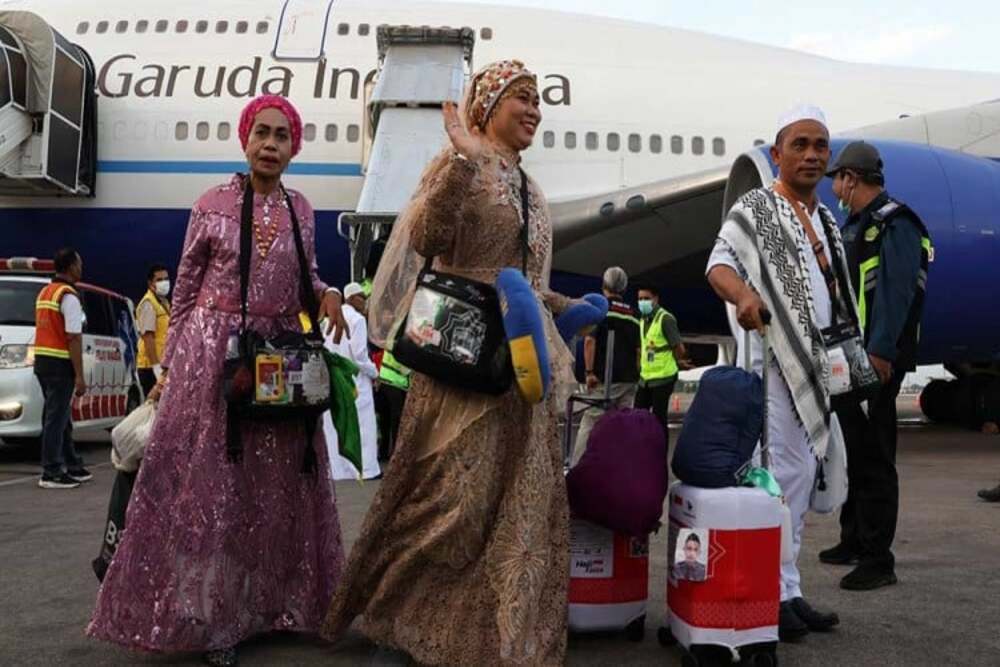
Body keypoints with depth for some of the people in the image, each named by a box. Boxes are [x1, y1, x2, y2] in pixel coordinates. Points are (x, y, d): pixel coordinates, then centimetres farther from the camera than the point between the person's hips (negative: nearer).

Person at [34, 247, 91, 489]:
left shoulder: (44, 292, 16)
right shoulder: (69, 296, -13)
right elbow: (73, 338, -18)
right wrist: (80, 376, -17)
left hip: (42, 360, 9)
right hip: (60, 363, -9)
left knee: (61, 417, 15)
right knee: (56, 419, -4)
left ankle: (72, 466, 24)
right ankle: (51, 474, 0)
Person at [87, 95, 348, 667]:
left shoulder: (302, 211, 8)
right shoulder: (213, 205, -2)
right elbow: (184, 289, 2)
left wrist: (326, 294, -6)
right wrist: (170, 364, 1)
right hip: (213, 349, -3)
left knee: (276, 484, 8)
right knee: (206, 480, 0)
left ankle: (265, 603, 24)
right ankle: (206, 613, 13)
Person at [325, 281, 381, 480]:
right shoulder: (357, 319, -10)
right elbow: (360, 355, -16)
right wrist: (374, 373, -2)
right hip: (354, 381, -7)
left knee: (335, 430, 9)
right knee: (362, 426, 0)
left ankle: (340, 472, 12)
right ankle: (367, 470, 0)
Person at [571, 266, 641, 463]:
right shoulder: (633, 313, 13)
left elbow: (590, 340, -12)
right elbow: (638, 349, 14)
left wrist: (589, 371, -10)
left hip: (606, 379, -5)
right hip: (629, 380, 5)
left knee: (589, 423, -4)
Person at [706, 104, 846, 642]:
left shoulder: (825, 219, 18)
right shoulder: (754, 209, -6)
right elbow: (719, 262, -20)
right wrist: (744, 294, -42)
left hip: (812, 361, 9)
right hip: (771, 357, -8)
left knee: (801, 473, 11)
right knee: (784, 471, -12)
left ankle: (784, 587, 21)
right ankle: (777, 593, -3)